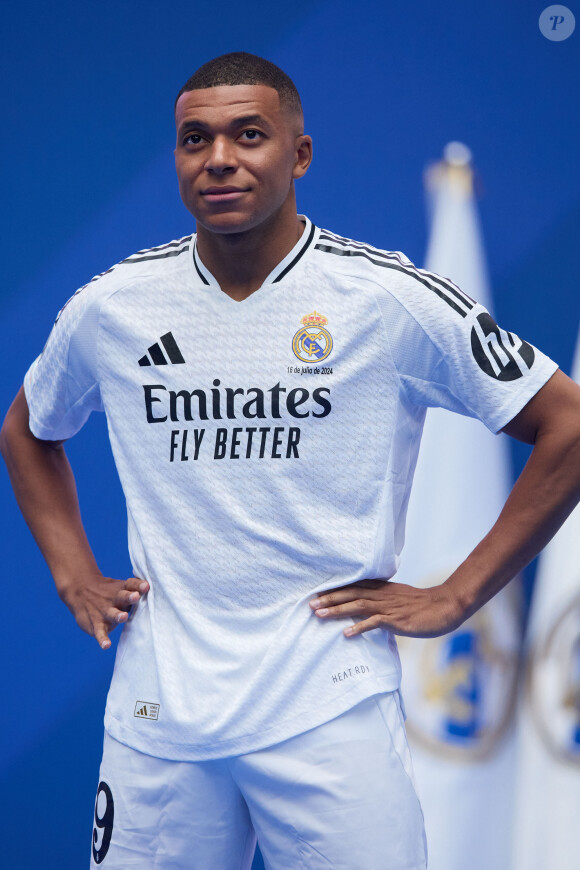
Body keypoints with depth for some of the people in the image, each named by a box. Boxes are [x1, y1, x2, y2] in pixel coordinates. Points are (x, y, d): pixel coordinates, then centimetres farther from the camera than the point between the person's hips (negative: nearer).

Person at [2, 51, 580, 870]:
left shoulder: (390, 300, -6)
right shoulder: (110, 308, 5)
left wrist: (455, 597, -4)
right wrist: (76, 580, 13)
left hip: (328, 711, -3)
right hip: (157, 714, 3)